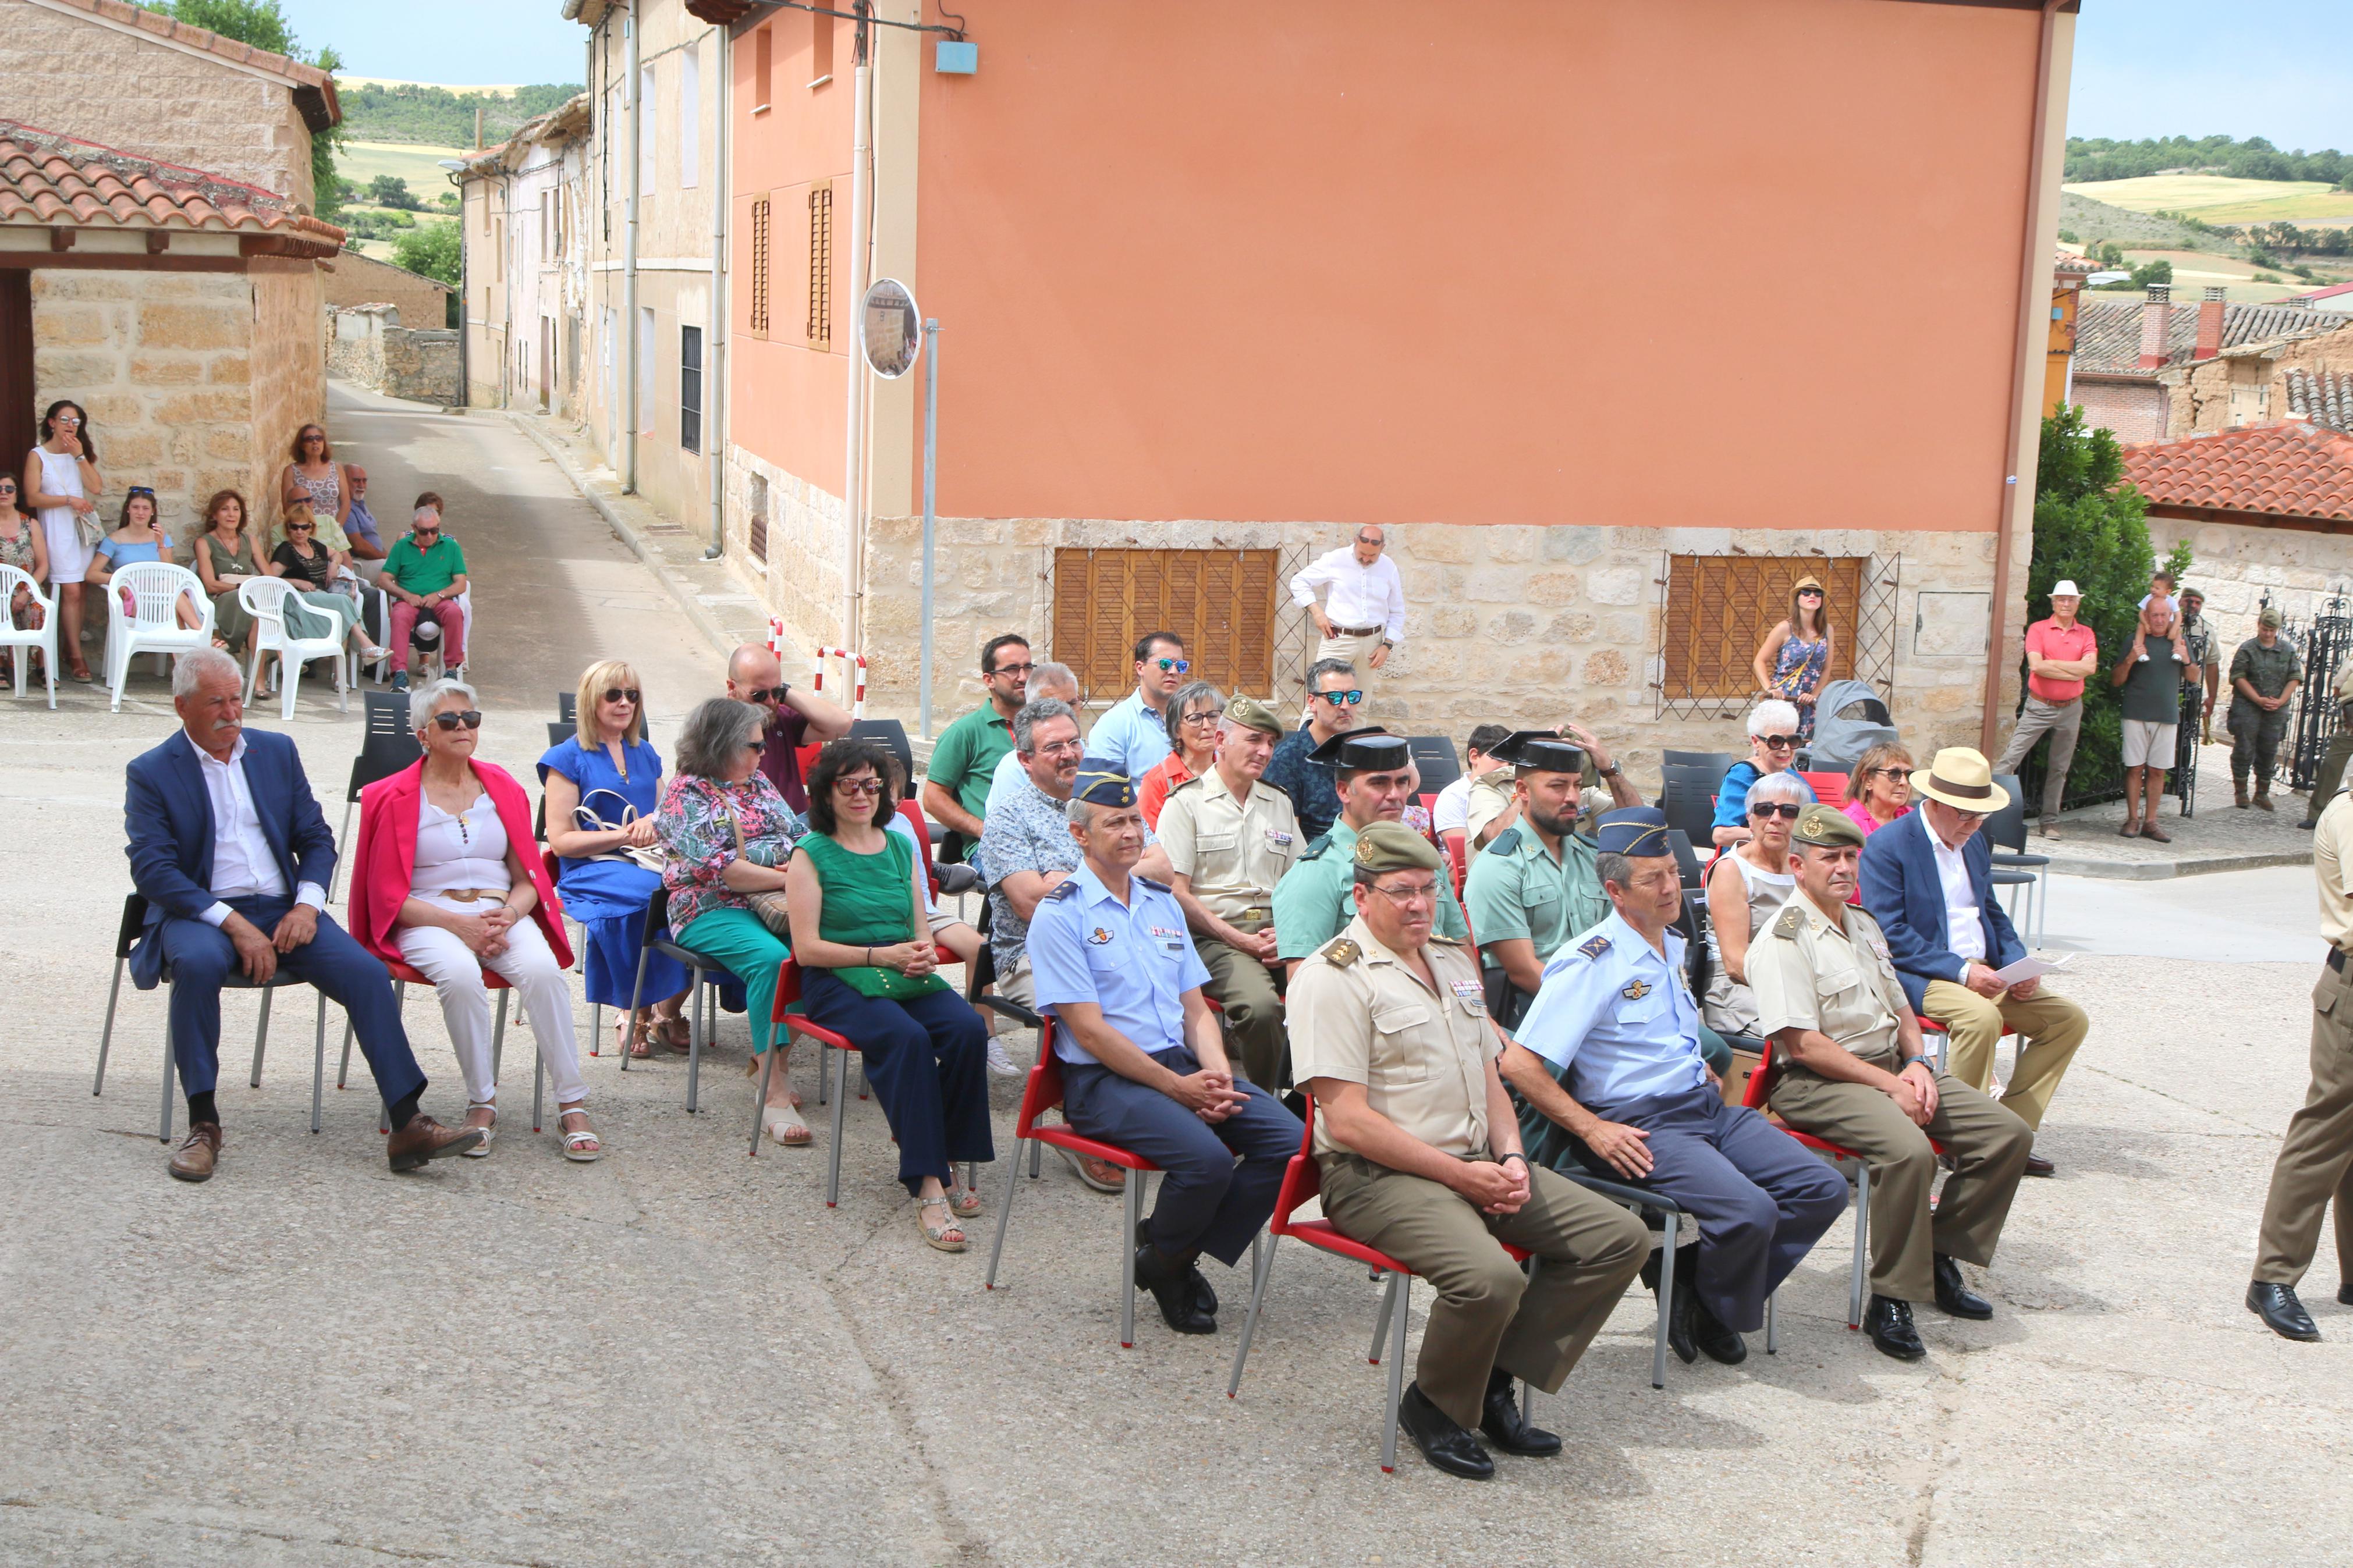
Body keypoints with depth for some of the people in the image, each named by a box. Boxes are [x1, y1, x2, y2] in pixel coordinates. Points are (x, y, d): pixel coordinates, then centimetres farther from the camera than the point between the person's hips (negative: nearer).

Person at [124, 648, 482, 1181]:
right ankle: (203, 1124, -26)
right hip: (200, 912, -3)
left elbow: (316, 839, 13)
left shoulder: (277, 752, 14)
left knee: (366, 972, -20)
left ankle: (408, 1126, -21)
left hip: (284, 909, 3)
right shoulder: (150, 773, 2)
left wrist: (307, 904, -7)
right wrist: (233, 923, -20)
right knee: (199, 962, -37)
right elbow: (152, 870, -8)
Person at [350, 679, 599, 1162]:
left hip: (503, 914, 2)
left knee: (543, 970, -30)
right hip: (428, 920, -2)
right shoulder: (396, 798, 6)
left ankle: (573, 1107, -29)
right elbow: (389, 895, 0)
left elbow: (529, 878, 14)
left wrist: (509, 916, -10)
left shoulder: (503, 788, 16)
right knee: (460, 975, -36)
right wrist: (458, 923, -15)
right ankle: (482, 1104, -24)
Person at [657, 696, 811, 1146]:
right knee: (771, 958, -35)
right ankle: (775, 1096, -34)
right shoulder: (686, 793, -2)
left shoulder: (758, 784, 22)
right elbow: (717, 868, -13)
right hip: (711, 911, -6)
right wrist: (787, 879, -15)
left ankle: (770, 1054, -13)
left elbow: (799, 834, 19)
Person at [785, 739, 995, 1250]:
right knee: (907, 1037, -34)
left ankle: (950, 1160, -11)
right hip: (838, 981, -5)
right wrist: (880, 955, -14)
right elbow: (807, 947, -5)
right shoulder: (811, 854, 2)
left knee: (968, 1027, -26)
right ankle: (927, 1187, -33)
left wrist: (925, 954, -6)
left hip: (906, 978, 5)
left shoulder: (901, 848, 18)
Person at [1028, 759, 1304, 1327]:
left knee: (1291, 1142, -15)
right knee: (1206, 1157, -32)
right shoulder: (1060, 914, -5)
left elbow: (1197, 1009, 15)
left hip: (1183, 1064, 7)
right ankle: (1161, 1262, 0)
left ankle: (1183, 1254, 1)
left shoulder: (1163, 903, 17)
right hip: (1104, 1079, -7)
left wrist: (1217, 1074, -6)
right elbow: (1090, 1030, -12)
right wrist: (1177, 1088, -15)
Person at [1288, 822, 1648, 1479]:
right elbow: (1348, 1119, -17)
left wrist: (1511, 1159, 1)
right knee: (1491, 1275, -33)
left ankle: (1496, 1379, 4)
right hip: (1378, 1176, -9)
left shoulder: (1453, 961, 18)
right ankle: (1433, 1405, -3)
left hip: (1476, 1164, 9)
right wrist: (1461, 1175, -16)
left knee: (1621, 1238, -2)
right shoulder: (1334, 977, -10)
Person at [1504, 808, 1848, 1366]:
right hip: (1641, 1126, -9)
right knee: (1749, 1211, -28)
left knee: (1823, 1189, -5)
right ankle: (1714, 1313, 4)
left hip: (1708, 1107, 9)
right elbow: (1519, 1065, -18)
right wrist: (1593, 1130, -18)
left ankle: (1700, 1293, 5)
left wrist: (1703, 1072, 16)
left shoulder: (1675, 947, 15)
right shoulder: (1590, 963, -12)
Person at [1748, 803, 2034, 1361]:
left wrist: (1917, 1064, 2)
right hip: (1817, 1083, -9)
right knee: (1908, 1148, -35)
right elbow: (1803, 1045, -18)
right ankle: (1890, 1301, -22)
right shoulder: (1785, 940, -11)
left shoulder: (1865, 927, 19)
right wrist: (1890, 1085, -17)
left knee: (2009, 1134, -4)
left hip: (1893, 1067, 9)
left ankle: (1940, 1257, 7)